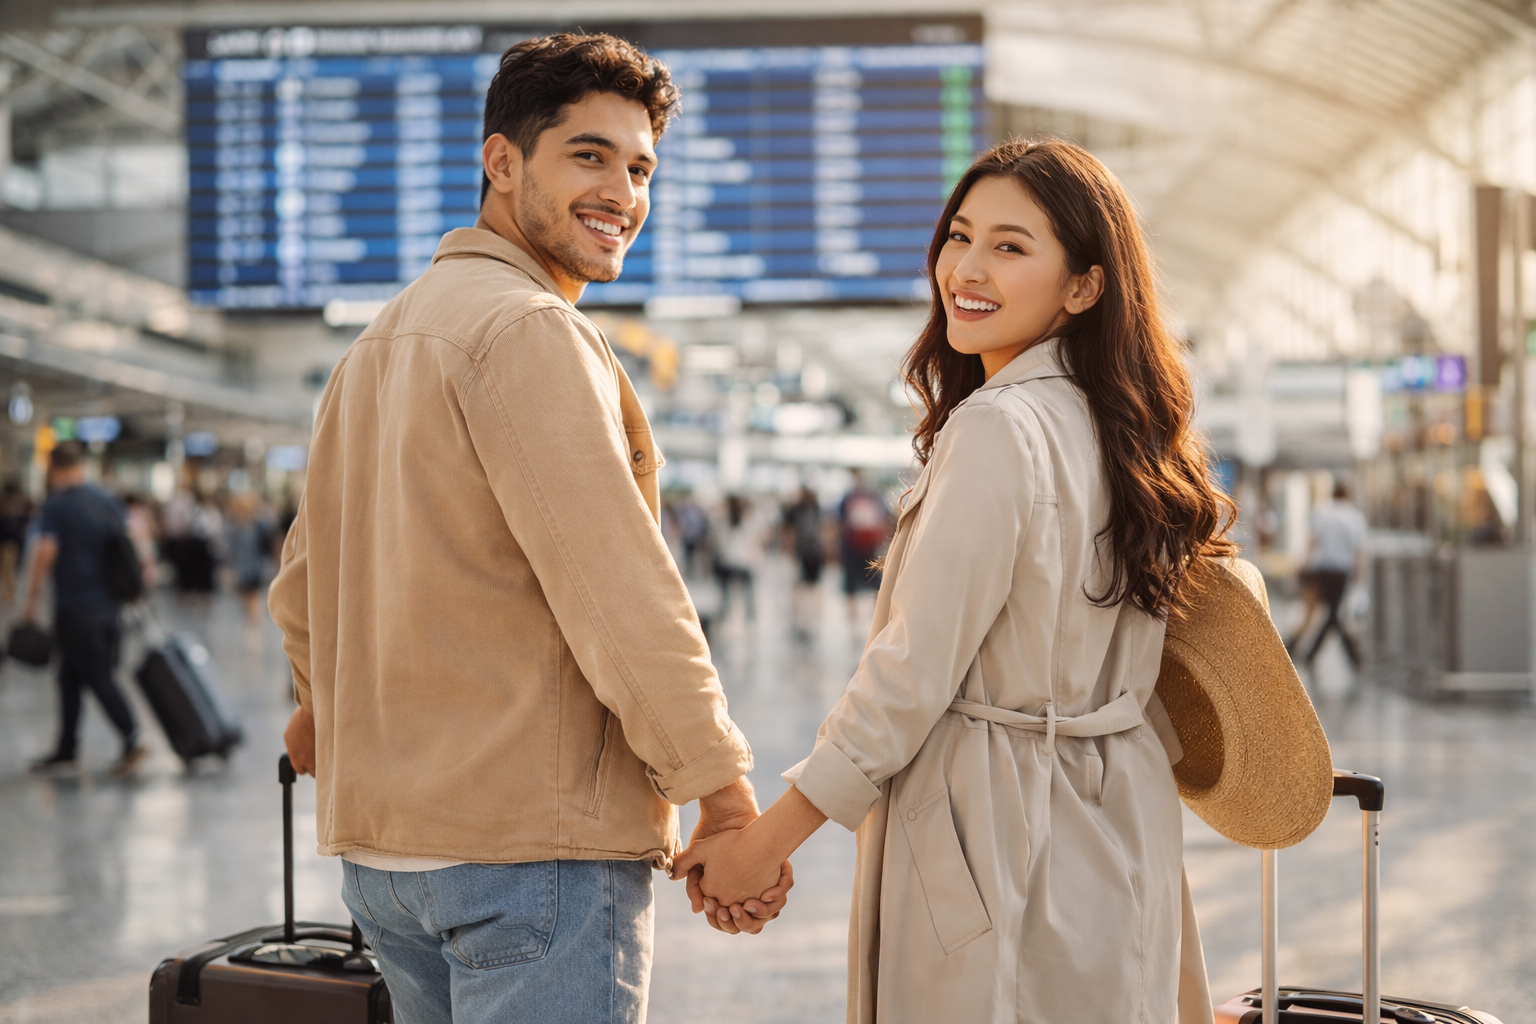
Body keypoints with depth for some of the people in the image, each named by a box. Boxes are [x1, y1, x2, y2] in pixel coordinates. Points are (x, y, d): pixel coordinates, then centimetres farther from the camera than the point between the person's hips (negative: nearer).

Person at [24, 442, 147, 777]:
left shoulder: (56, 505, -10)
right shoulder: (107, 502, 10)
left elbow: (45, 552, -18)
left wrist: (31, 599, -11)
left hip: (75, 608, -7)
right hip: (108, 604, 7)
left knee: (98, 678, -7)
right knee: (71, 677, 15)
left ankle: (131, 740, -15)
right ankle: (65, 750, 18)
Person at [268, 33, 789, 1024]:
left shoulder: (385, 337, 17)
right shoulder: (528, 329, -14)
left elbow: (304, 585, 26)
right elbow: (616, 583, -20)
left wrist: (330, 707, 43)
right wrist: (724, 789, -15)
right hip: (529, 840, -9)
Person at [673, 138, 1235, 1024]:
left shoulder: (998, 428, -18)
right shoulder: (1113, 422, 9)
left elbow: (914, 673, -19)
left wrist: (762, 842, -12)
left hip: (1000, 844, -9)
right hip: (1112, 824, 9)